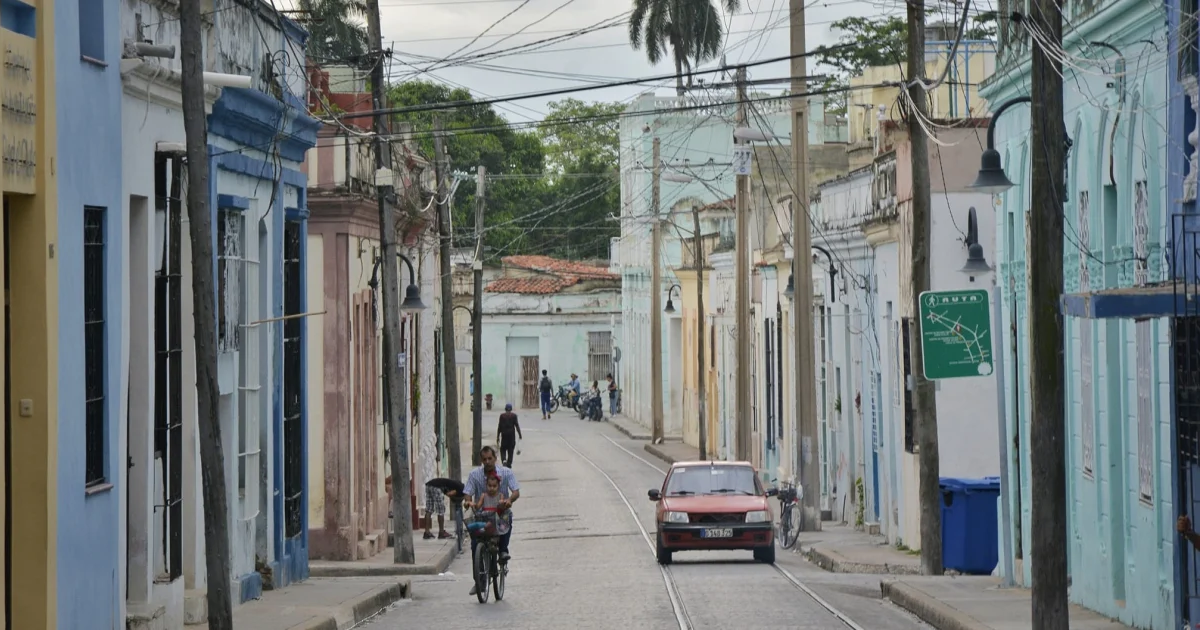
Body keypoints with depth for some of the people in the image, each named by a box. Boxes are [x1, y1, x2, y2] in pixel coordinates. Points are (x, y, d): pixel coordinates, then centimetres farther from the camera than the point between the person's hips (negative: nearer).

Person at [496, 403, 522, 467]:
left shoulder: (502, 416, -3)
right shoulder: (514, 415, -3)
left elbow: (499, 426, -2)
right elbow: (516, 425, -4)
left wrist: (498, 436, 4)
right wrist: (519, 434, 4)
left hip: (504, 434, 0)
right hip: (512, 434, 0)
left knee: (503, 449, 9)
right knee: (510, 450, 9)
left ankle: (504, 460, -16)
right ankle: (509, 463, 8)